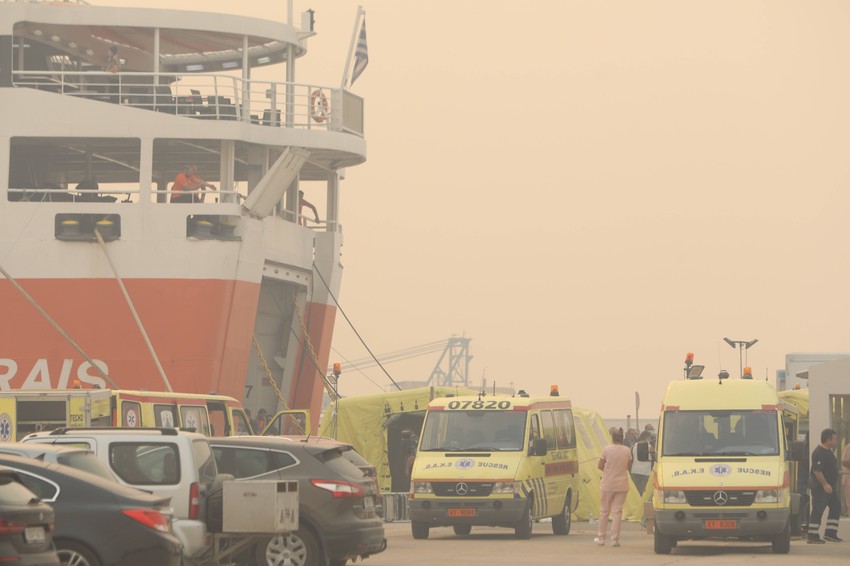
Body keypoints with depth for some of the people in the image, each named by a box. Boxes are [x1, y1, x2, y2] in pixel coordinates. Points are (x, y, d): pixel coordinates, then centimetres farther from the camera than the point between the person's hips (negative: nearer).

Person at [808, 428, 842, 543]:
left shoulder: (828, 451, 14)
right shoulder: (819, 453, -19)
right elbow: (816, 470, -25)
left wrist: (833, 484, 22)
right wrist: (825, 484, -25)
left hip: (829, 486, 11)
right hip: (820, 487, -11)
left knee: (836, 507, 11)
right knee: (818, 511, -8)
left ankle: (830, 533, 15)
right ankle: (812, 537, -5)